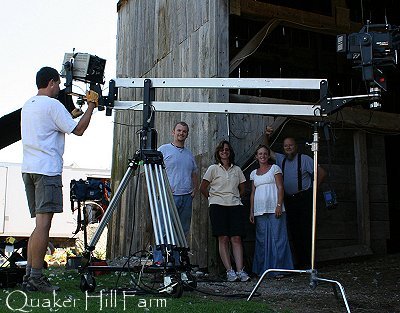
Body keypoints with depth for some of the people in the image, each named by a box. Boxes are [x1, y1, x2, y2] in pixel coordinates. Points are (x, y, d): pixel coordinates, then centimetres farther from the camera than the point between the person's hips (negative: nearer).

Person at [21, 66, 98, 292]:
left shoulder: (27, 106, 21)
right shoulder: (52, 104, -6)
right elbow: (78, 130, -6)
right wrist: (91, 106, 4)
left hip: (28, 168, 9)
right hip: (47, 170, -9)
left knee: (39, 223, 11)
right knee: (43, 224, -9)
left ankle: (30, 274, 11)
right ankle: (36, 277, -9)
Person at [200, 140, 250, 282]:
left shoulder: (237, 169, 14)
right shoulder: (213, 169, 5)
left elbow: (242, 189, 23)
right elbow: (203, 188, 8)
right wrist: (213, 198, 9)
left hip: (235, 205, 2)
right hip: (218, 206, -2)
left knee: (236, 238, -5)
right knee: (223, 238, -6)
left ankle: (240, 270, -7)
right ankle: (229, 271, -4)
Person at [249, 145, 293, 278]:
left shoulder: (274, 168, 5)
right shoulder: (254, 173, 18)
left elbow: (280, 188, -2)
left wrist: (279, 205, -13)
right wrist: (251, 211, 11)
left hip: (274, 209, -4)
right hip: (259, 211, 4)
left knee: (277, 238, -5)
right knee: (262, 240, 5)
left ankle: (278, 269, -1)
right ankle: (263, 269, 11)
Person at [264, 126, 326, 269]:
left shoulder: (304, 159, -2)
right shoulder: (281, 159, 12)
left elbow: (322, 173, -3)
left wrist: (314, 188, -3)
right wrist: (266, 136, 2)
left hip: (304, 199, -5)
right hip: (289, 200, 5)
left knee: (306, 230, -8)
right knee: (294, 231, 7)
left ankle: (308, 262, -4)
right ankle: (299, 261, 13)